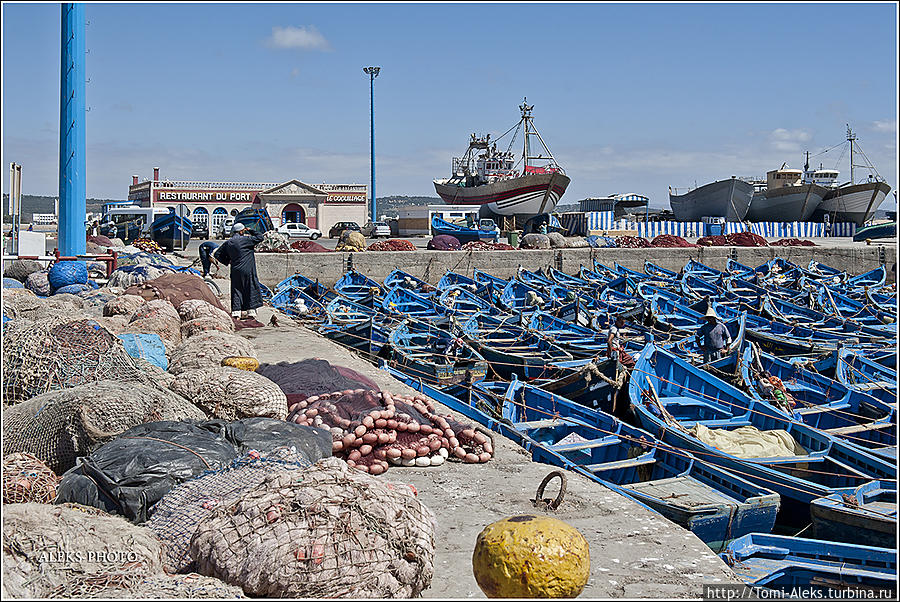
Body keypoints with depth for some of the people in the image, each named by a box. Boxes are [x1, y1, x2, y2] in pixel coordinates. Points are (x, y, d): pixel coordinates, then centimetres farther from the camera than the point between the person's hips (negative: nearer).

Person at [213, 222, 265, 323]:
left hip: (235, 271, 4)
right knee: (251, 290, 3)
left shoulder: (228, 243, 8)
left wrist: (227, 262, 19)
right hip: (248, 270, -4)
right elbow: (260, 238, -2)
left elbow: (217, 254, 12)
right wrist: (250, 231, 9)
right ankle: (251, 312, 1)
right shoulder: (246, 239, -8)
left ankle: (236, 313, 4)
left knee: (237, 291, 9)